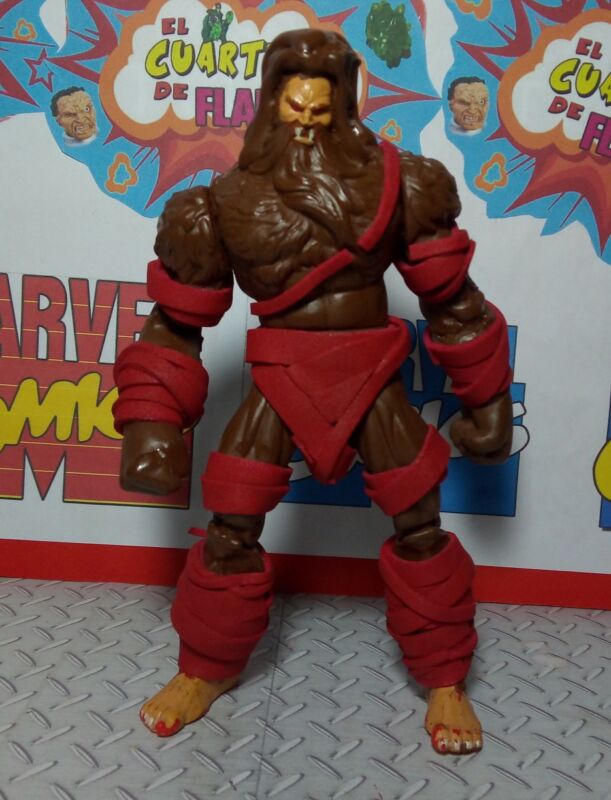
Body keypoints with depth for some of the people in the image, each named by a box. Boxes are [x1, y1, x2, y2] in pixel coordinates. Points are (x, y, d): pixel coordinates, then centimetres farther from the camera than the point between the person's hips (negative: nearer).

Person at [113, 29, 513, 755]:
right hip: (280, 384, 0)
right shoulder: (226, 204, -2)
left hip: (371, 382, 1)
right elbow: (176, 323, 3)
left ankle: (445, 680, 28)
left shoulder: (394, 184, -1)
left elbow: (450, 298, 5)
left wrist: (484, 400, 8)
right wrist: (153, 423, -2)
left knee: (421, 528, 4)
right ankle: (207, 668, 29)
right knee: (230, 529, 3)